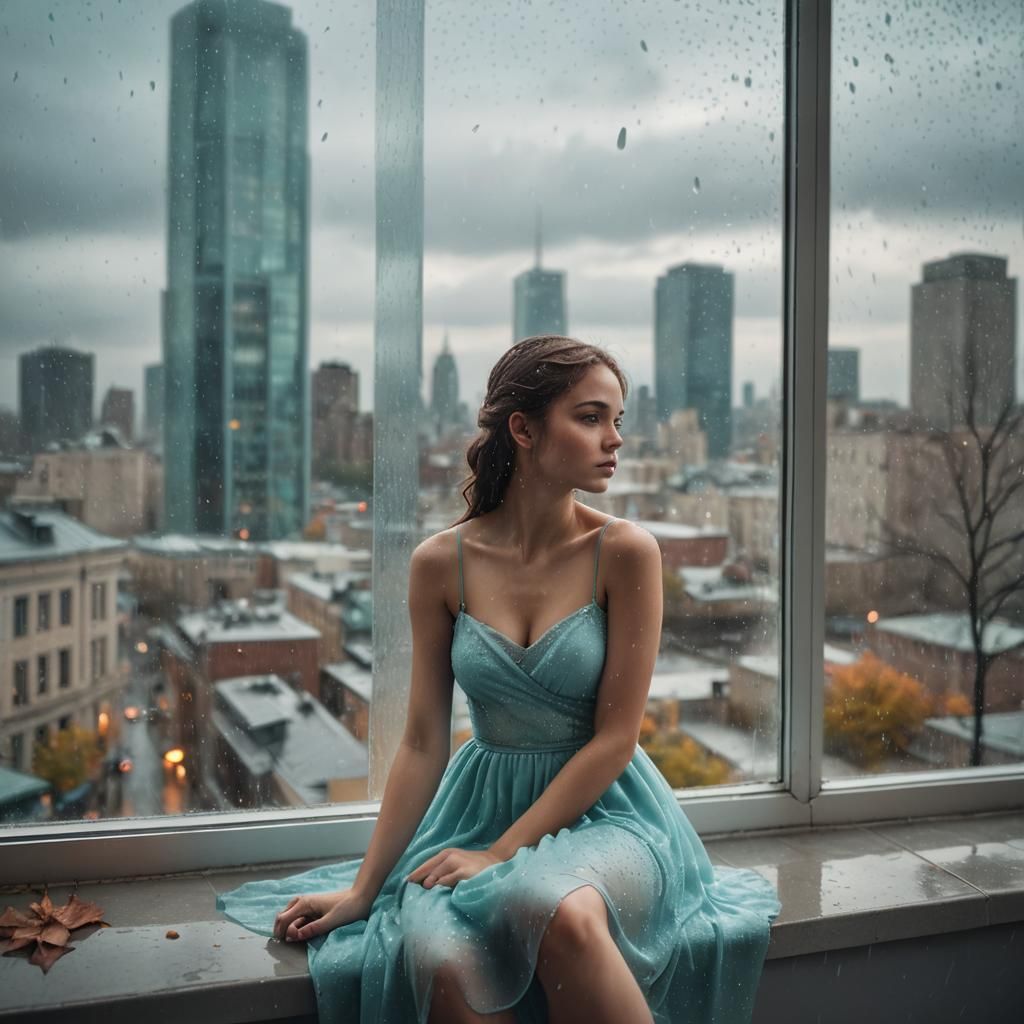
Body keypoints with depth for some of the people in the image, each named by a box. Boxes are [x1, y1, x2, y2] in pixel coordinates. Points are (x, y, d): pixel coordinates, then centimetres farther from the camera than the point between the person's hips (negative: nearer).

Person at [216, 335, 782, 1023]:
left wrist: (501, 854, -14)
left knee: (558, 910, -35)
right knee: (440, 962, -30)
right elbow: (422, 744, 1)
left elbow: (614, 739, -10)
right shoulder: (441, 562, -4)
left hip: (602, 810, -1)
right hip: (482, 802, 2)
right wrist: (362, 888, -1)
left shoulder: (625, 552, -10)